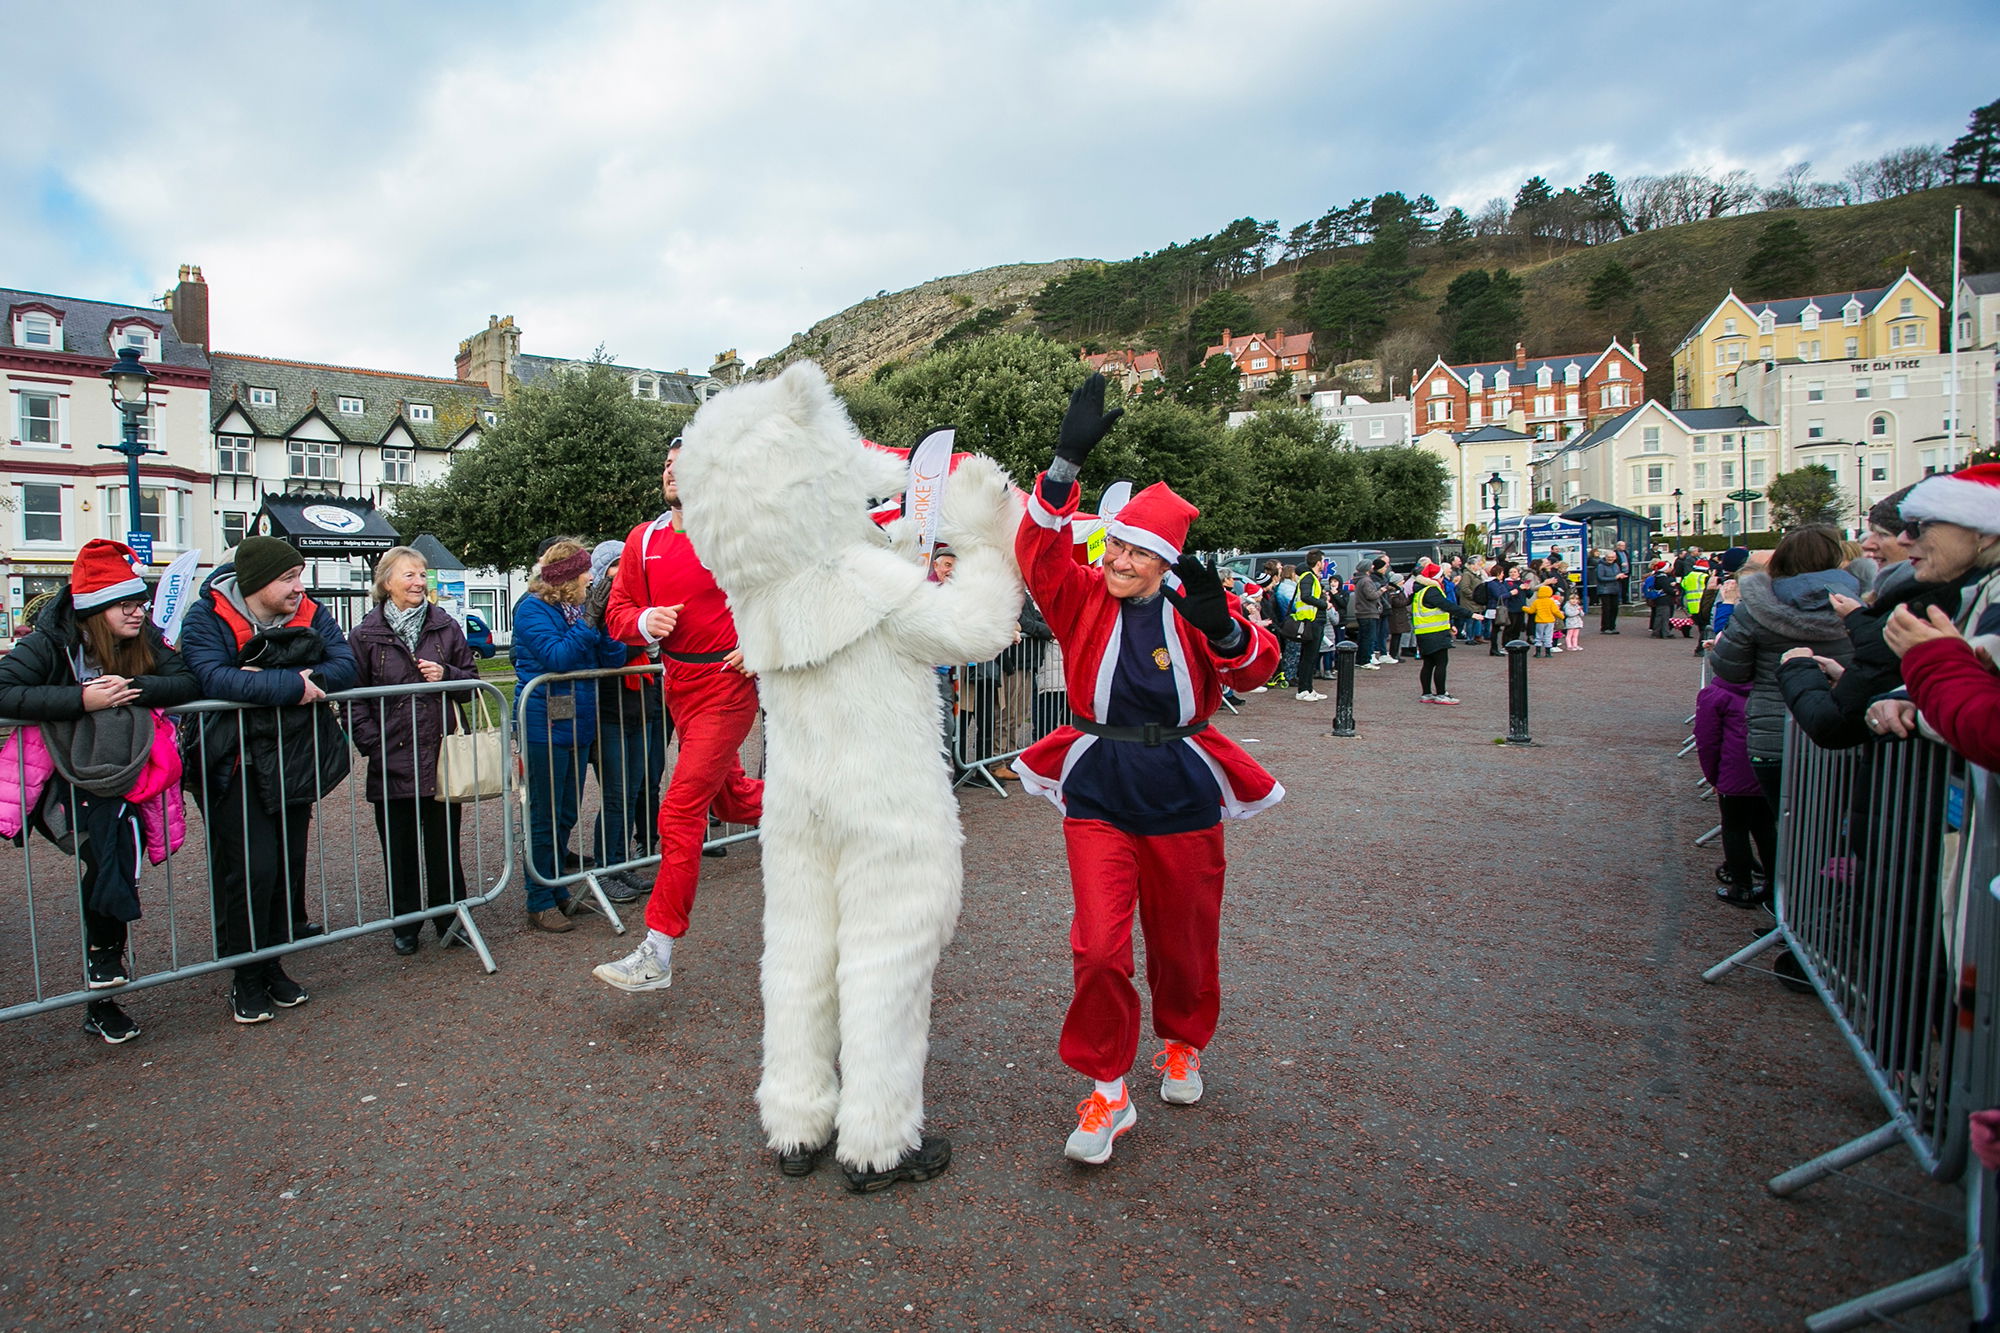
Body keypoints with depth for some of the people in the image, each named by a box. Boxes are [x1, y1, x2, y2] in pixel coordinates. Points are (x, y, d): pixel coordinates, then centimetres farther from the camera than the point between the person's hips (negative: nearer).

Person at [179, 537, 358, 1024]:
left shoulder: (310, 615, 3)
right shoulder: (207, 618, -9)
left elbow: (345, 667, -12)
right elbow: (212, 678, -26)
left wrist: (262, 679, -20)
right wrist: (289, 684, -25)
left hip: (294, 760, 5)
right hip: (234, 765, -4)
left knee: (289, 865, 10)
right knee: (252, 866, -9)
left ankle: (273, 963, 26)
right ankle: (246, 977, 9)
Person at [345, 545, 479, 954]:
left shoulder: (445, 626, 6)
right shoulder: (366, 635, 2)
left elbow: (472, 679, 12)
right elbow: (353, 698, 2)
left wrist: (446, 674, -9)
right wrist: (372, 745, -8)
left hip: (441, 753, 1)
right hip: (392, 760, -1)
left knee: (444, 842, 7)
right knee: (399, 848, 9)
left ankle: (449, 916, 20)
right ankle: (406, 924, 23)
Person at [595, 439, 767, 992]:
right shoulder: (643, 540, 6)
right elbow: (618, 612, 9)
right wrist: (646, 622, -13)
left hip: (728, 683, -7)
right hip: (678, 684, 7)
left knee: (681, 813, -10)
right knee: (729, 798, 21)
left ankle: (657, 955, -1)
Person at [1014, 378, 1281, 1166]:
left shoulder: (1190, 610, -3)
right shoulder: (1083, 599, -4)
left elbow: (1256, 668, -15)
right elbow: (1039, 551, -21)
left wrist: (1223, 629, -37)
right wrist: (1067, 461, -32)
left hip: (1180, 794, 1)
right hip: (1099, 790, -1)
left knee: (1184, 940, 15)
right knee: (1099, 946, -9)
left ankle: (1183, 1045, 44)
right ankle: (1106, 1093, 9)